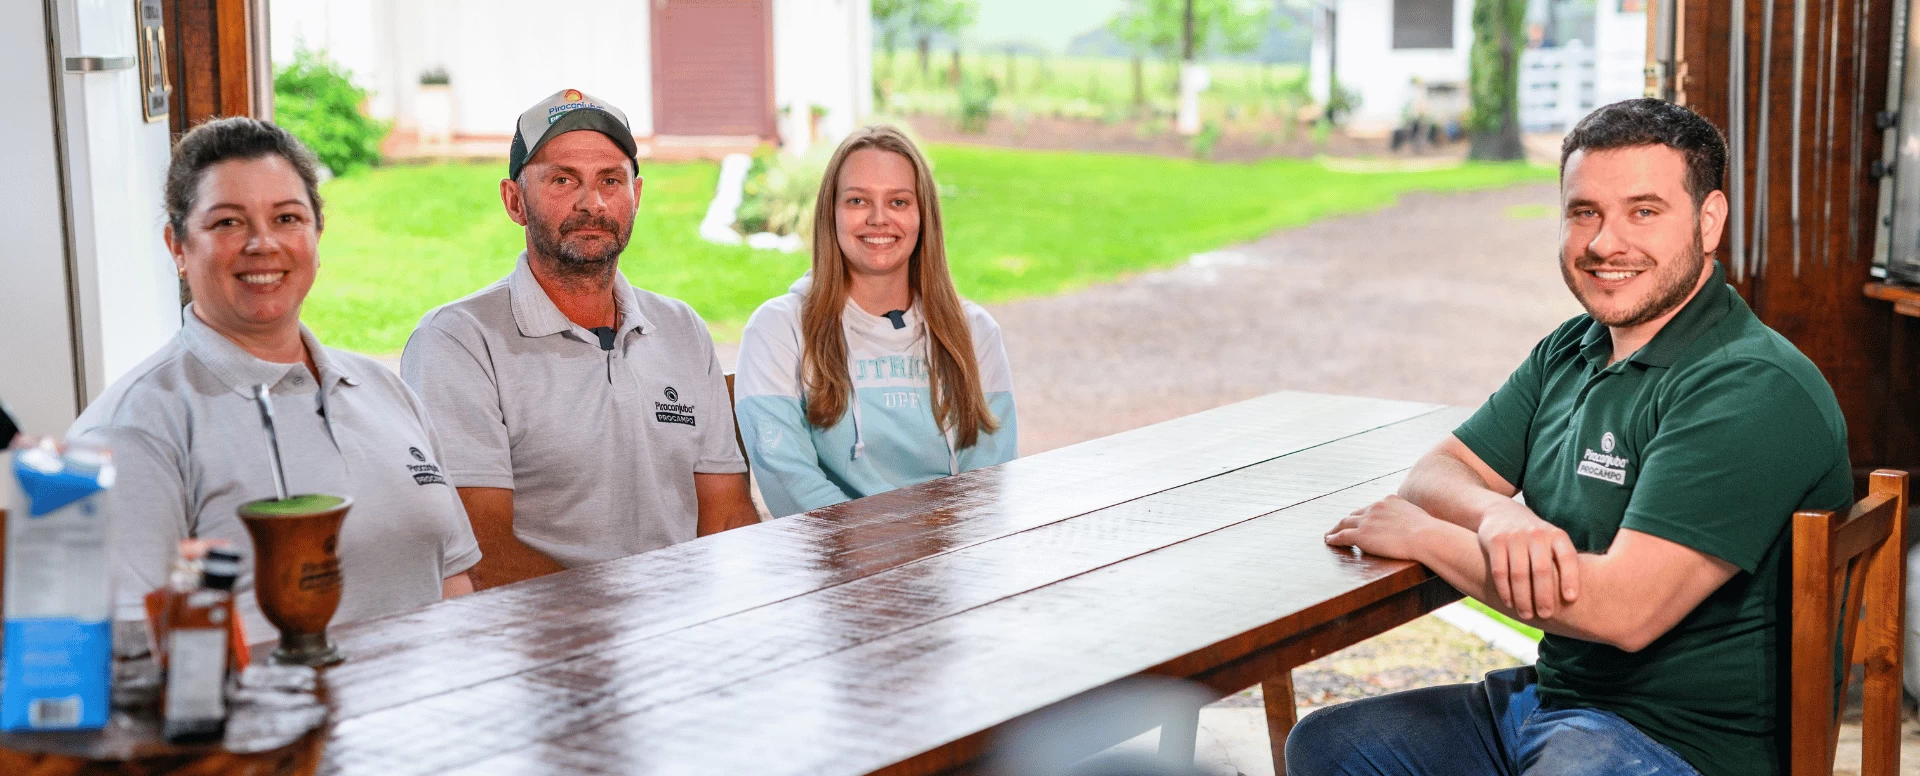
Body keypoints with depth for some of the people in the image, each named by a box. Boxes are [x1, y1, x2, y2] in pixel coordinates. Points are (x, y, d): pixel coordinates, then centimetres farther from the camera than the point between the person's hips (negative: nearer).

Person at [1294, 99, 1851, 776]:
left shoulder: (1752, 391, -20)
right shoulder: (1570, 352, 10)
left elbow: (1625, 609, -27)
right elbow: (1437, 472, 9)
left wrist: (1419, 533, -16)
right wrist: (1497, 515, -17)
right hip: (1551, 696, 9)